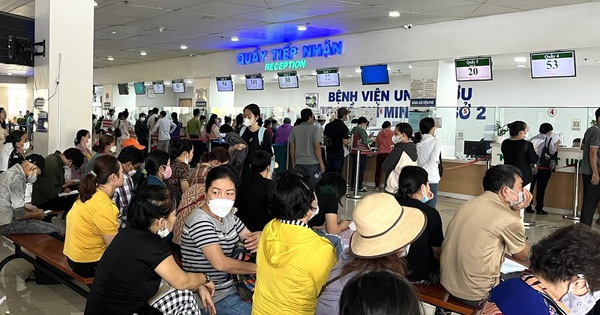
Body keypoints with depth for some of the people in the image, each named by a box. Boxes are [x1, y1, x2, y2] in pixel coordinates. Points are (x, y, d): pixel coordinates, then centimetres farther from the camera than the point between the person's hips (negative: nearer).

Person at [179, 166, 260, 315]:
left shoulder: (229, 217, 5)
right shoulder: (200, 221, -21)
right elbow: (220, 263, -28)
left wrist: (259, 236, -13)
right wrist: (258, 268, -17)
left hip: (230, 288, 8)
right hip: (212, 298, -8)